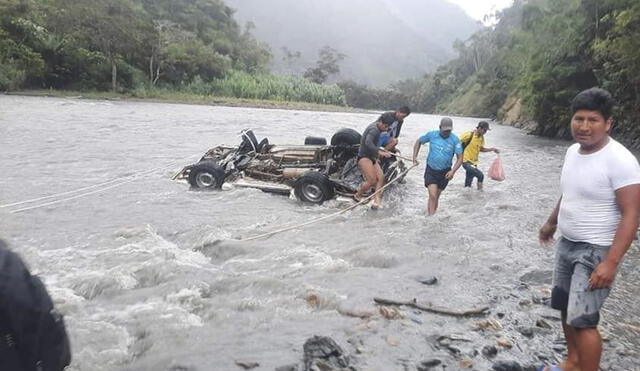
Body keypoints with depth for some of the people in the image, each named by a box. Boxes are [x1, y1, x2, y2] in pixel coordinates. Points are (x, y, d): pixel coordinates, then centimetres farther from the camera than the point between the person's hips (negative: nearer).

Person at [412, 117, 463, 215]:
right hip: (431, 170, -1)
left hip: (444, 172, 1)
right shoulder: (432, 135, -7)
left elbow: (460, 158, -9)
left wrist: (453, 171, -22)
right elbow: (419, 141, 11)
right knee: (433, 196, -14)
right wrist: (414, 156, 2)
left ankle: (430, 214, 29)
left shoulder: (455, 140, -9)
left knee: (436, 197, 12)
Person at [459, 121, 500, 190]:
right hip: (466, 161, -8)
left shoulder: (481, 137, 5)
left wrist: (492, 149, 8)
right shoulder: (469, 135, -18)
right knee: (480, 175, -22)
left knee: (468, 183, 13)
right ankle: (480, 190, -8)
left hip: (474, 162, 8)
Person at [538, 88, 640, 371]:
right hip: (566, 244, 8)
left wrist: (610, 263, -28)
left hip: (596, 251, -8)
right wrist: (551, 222, 29)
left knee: (582, 320, -7)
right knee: (566, 308, 18)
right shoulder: (573, 151, 2)